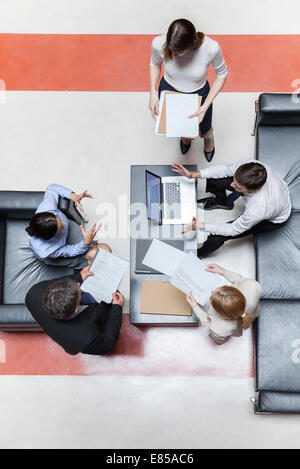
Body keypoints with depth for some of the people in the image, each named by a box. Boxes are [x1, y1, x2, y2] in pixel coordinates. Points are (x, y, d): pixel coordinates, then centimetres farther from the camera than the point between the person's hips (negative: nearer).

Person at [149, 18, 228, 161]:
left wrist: (205, 107, -24)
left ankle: (209, 138, 69)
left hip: (199, 94, -1)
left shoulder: (211, 48, -37)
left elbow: (222, 74, -17)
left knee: (203, 131, 28)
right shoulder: (159, 43, -32)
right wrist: (153, 93, -18)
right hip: (168, 90, 1)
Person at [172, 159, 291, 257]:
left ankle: (199, 254, 26)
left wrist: (201, 226, -30)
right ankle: (222, 201, 33)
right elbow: (225, 169, -15)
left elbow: (233, 230, -28)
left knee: (217, 237, -13)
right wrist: (193, 174, -23)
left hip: (273, 219, -5)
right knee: (214, 177, -5)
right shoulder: (250, 165, -36)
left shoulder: (258, 210, -46)